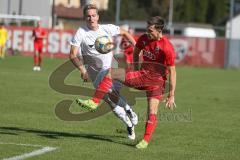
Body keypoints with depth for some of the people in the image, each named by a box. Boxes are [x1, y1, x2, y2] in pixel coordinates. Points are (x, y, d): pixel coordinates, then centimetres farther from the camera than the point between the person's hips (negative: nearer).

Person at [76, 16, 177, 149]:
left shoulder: (167, 48, -21)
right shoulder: (144, 39, -2)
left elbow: (172, 72, -17)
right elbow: (136, 51, 21)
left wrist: (171, 95, -17)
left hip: (157, 80, -6)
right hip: (143, 74, 6)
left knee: (152, 113, -13)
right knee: (111, 72, -7)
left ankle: (145, 141, 1)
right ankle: (94, 102, -11)